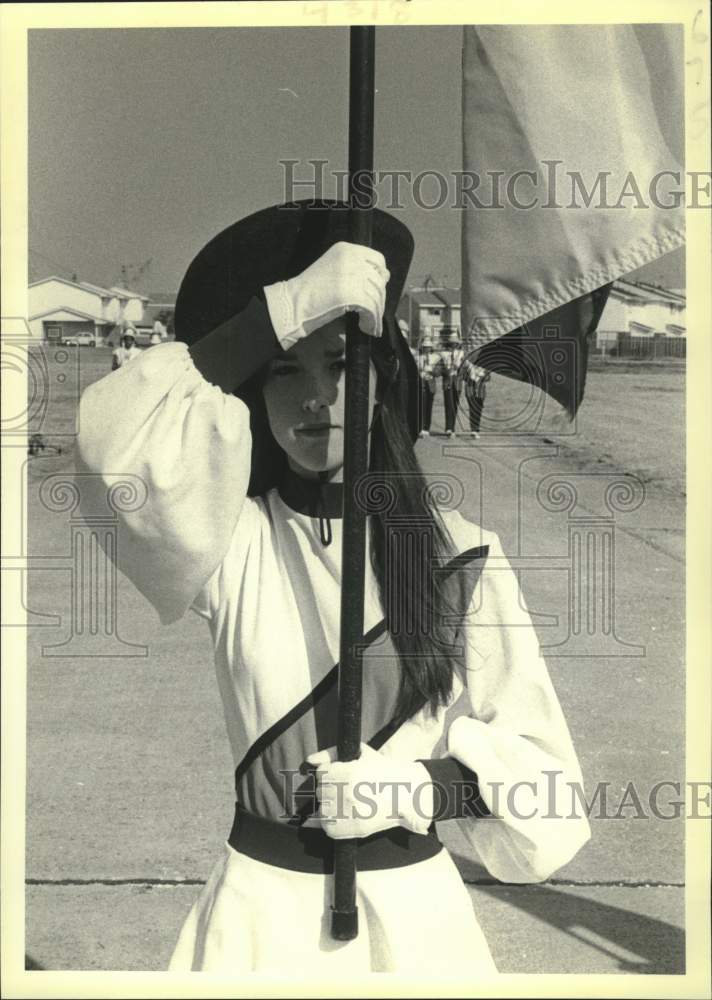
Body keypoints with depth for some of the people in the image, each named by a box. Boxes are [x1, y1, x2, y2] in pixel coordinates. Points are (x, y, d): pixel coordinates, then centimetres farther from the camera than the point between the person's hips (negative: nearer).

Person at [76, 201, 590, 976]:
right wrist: (289, 309, -28)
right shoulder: (232, 538, -7)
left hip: (414, 915, 1)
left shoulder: (461, 555, -4)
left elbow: (535, 761, -1)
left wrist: (419, 788, -18)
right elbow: (123, 445, -28)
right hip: (260, 913, 0)